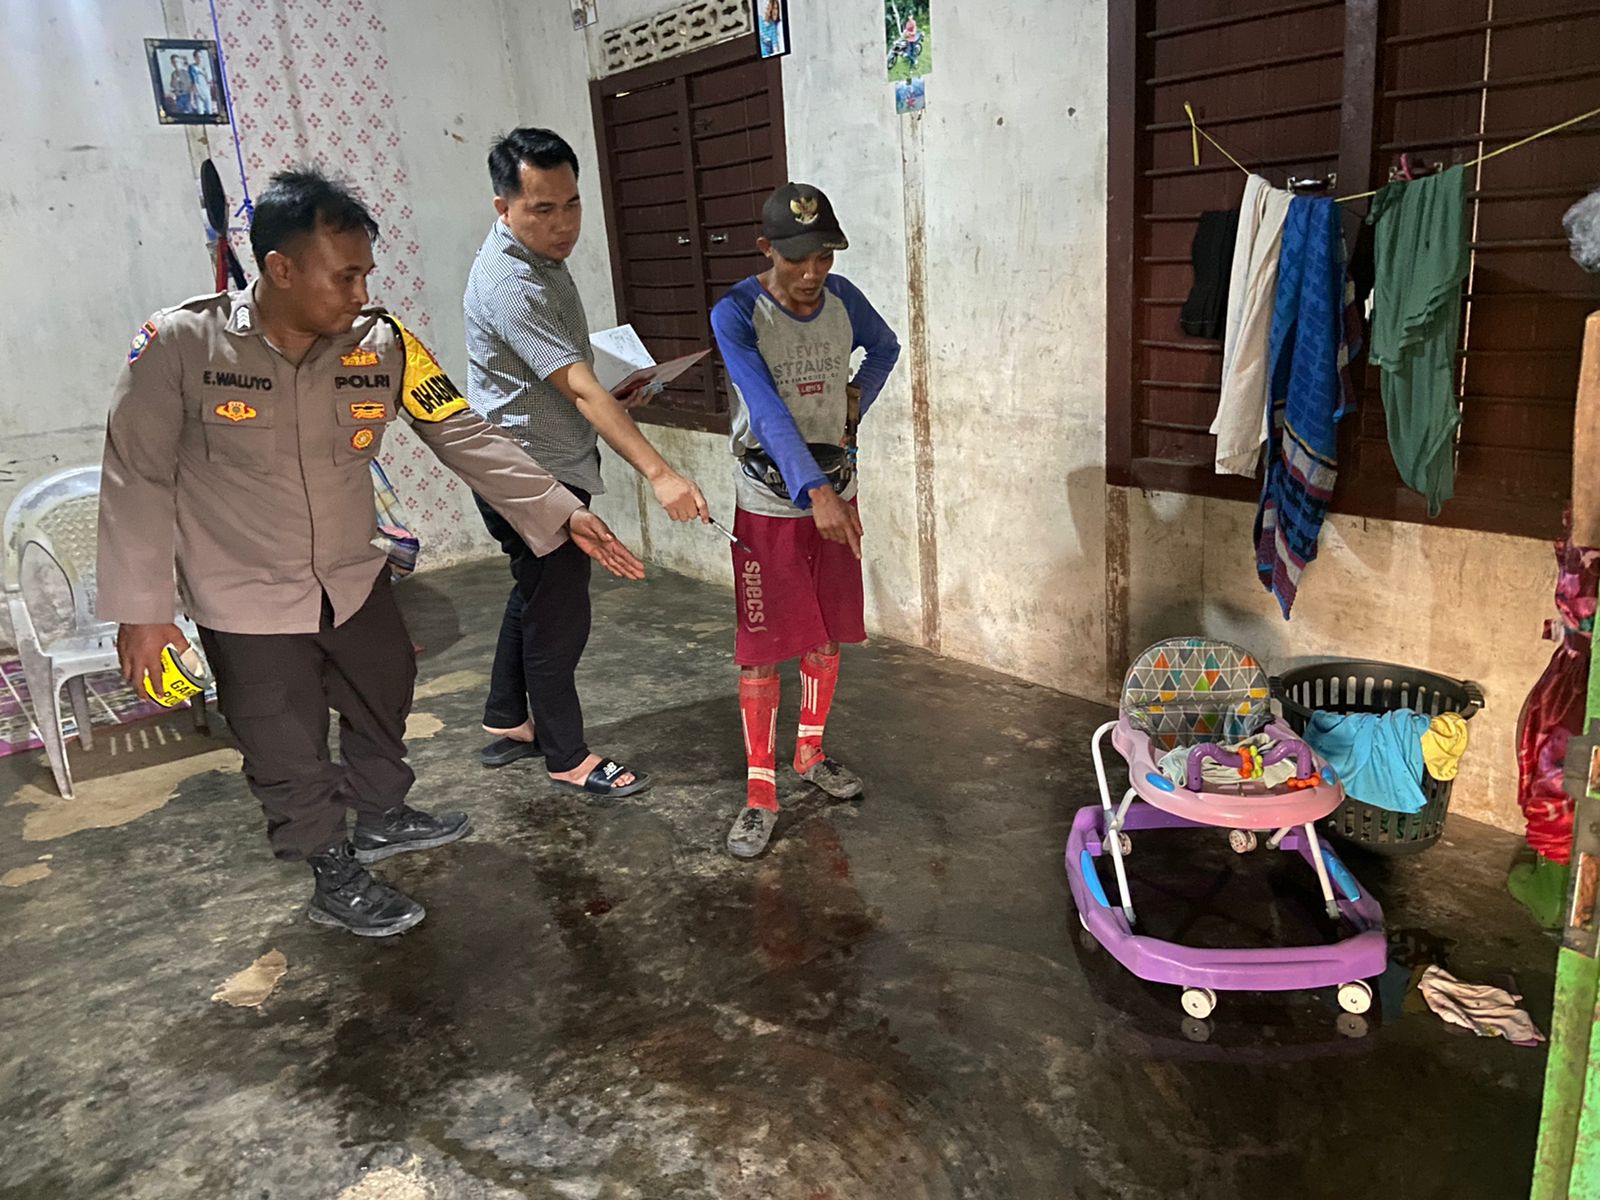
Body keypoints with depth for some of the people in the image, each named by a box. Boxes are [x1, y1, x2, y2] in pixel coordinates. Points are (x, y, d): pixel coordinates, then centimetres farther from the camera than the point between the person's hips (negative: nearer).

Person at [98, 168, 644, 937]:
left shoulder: (382, 344, -14)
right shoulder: (180, 344, -22)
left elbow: (465, 437, -14)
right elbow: (138, 477, -14)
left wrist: (562, 512, -23)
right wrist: (141, 605, -14)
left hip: (352, 578, 4)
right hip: (247, 599, -4)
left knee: (383, 700, 23)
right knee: (289, 753, 9)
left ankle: (382, 819, 51)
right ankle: (336, 881, 34)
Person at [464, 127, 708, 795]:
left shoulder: (540, 257, 7)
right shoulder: (509, 283, -25)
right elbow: (580, 389, -33)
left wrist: (615, 390, 7)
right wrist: (658, 473, -37)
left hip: (548, 471, 10)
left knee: (534, 598, 21)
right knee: (558, 618, 1)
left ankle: (506, 724, 37)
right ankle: (567, 758, 17)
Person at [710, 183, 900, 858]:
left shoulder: (842, 297, -1)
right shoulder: (736, 314, -16)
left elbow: (885, 348, 20)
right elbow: (768, 410, -28)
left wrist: (855, 405, 3)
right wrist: (815, 491, -39)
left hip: (835, 492, 5)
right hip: (769, 504, -5)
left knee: (826, 637, 14)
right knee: (762, 651, -2)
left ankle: (811, 755, 34)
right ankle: (760, 794, 9)